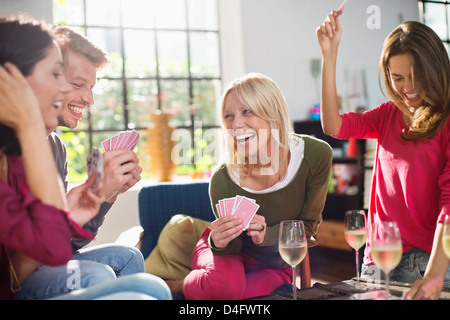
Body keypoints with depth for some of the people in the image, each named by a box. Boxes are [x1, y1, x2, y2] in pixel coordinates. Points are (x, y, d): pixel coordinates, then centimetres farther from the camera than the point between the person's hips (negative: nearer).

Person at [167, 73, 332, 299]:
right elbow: (232, 247, -13)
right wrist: (220, 244, -38)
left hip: (279, 263, 3)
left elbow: (308, 225, -11)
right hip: (236, 254, -2)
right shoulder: (223, 180, -28)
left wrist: (266, 234, -31)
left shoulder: (315, 155, -24)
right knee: (225, 283, -37)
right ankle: (190, 282, 0)